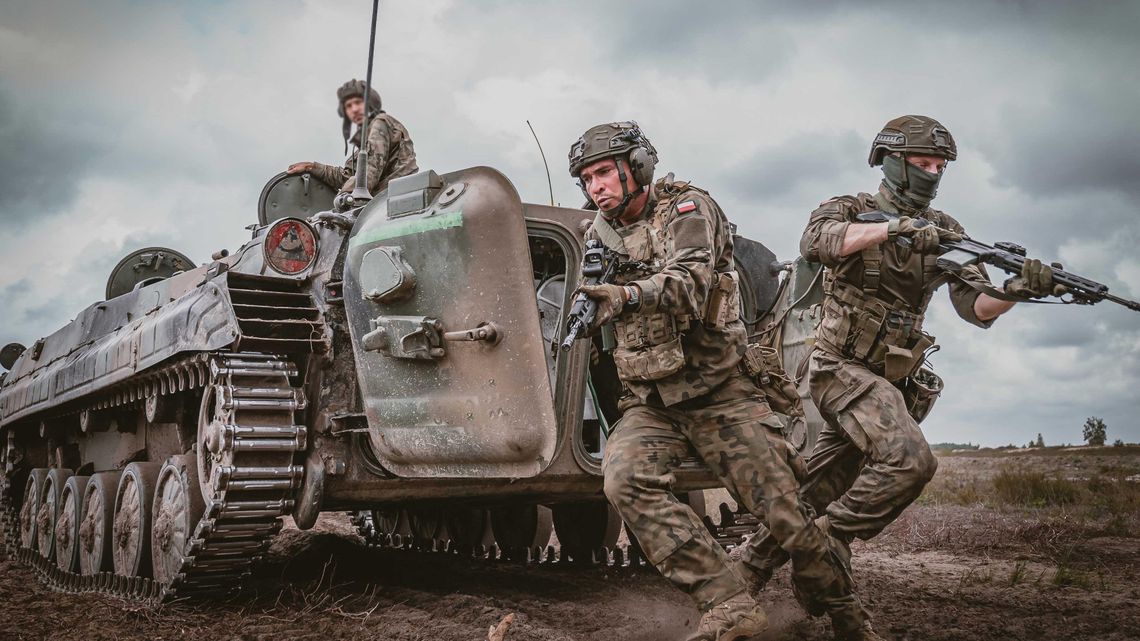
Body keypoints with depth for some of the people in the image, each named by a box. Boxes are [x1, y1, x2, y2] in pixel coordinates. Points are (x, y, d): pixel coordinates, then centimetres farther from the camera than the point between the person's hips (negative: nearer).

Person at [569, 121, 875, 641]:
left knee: (785, 511, -6)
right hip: (647, 403, 4)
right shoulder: (597, 233, 11)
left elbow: (690, 279, -25)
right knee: (625, 481, -28)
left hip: (718, 393, -3)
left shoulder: (686, 208, -5)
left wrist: (627, 295, -46)